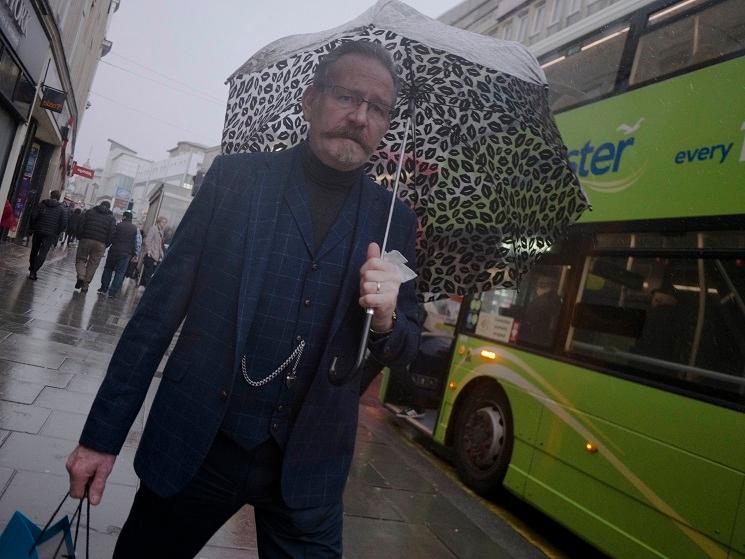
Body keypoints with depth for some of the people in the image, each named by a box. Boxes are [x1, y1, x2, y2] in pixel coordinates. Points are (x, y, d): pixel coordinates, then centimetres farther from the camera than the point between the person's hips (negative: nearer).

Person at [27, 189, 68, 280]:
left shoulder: (42, 204, 2)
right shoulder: (62, 209, -1)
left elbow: (33, 215, -6)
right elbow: (64, 223, -9)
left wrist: (33, 227, 7)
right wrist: (57, 233, 4)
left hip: (38, 232, 2)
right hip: (50, 234, -2)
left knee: (34, 251, 20)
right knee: (42, 254, -1)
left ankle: (32, 268, 35)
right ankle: (33, 272, -9)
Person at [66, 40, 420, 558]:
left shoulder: (395, 220, 0)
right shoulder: (236, 176, -3)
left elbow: (401, 353, 6)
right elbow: (162, 306, -2)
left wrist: (385, 318, -18)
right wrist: (103, 434, -2)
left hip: (306, 466, 1)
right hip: (194, 445, 0)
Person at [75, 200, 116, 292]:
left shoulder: (90, 212, 10)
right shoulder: (111, 218, 9)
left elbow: (81, 225, 2)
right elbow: (112, 233, -1)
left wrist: (79, 237, 8)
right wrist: (106, 244, 6)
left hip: (85, 240, 0)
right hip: (100, 244, 0)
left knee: (80, 259, 14)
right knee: (92, 264, 6)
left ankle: (80, 277, -10)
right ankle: (85, 285, 8)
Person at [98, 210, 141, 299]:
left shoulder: (118, 225, -2)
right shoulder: (135, 228, 3)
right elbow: (138, 242, 0)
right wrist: (136, 254, 3)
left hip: (114, 250, -1)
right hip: (126, 253, 1)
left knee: (108, 269, 15)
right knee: (120, 272, 4)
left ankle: (104, 289, 17)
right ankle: (112, 293, 1)